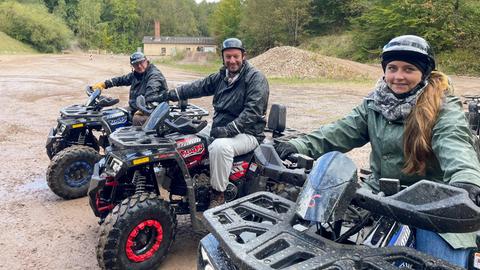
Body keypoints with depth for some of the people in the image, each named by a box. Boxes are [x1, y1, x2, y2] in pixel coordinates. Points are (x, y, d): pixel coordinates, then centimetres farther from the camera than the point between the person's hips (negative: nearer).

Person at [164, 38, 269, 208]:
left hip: (246, 133, -8)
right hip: (219, 127, 8)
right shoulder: (221, 76, 11)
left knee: (220, 146, -36)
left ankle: (218, 195, -20)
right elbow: (198, 87, 10)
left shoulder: (256, 78, -11)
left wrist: (228, 130, -29)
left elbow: (252, 111, -22)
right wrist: (170, 95, -1)